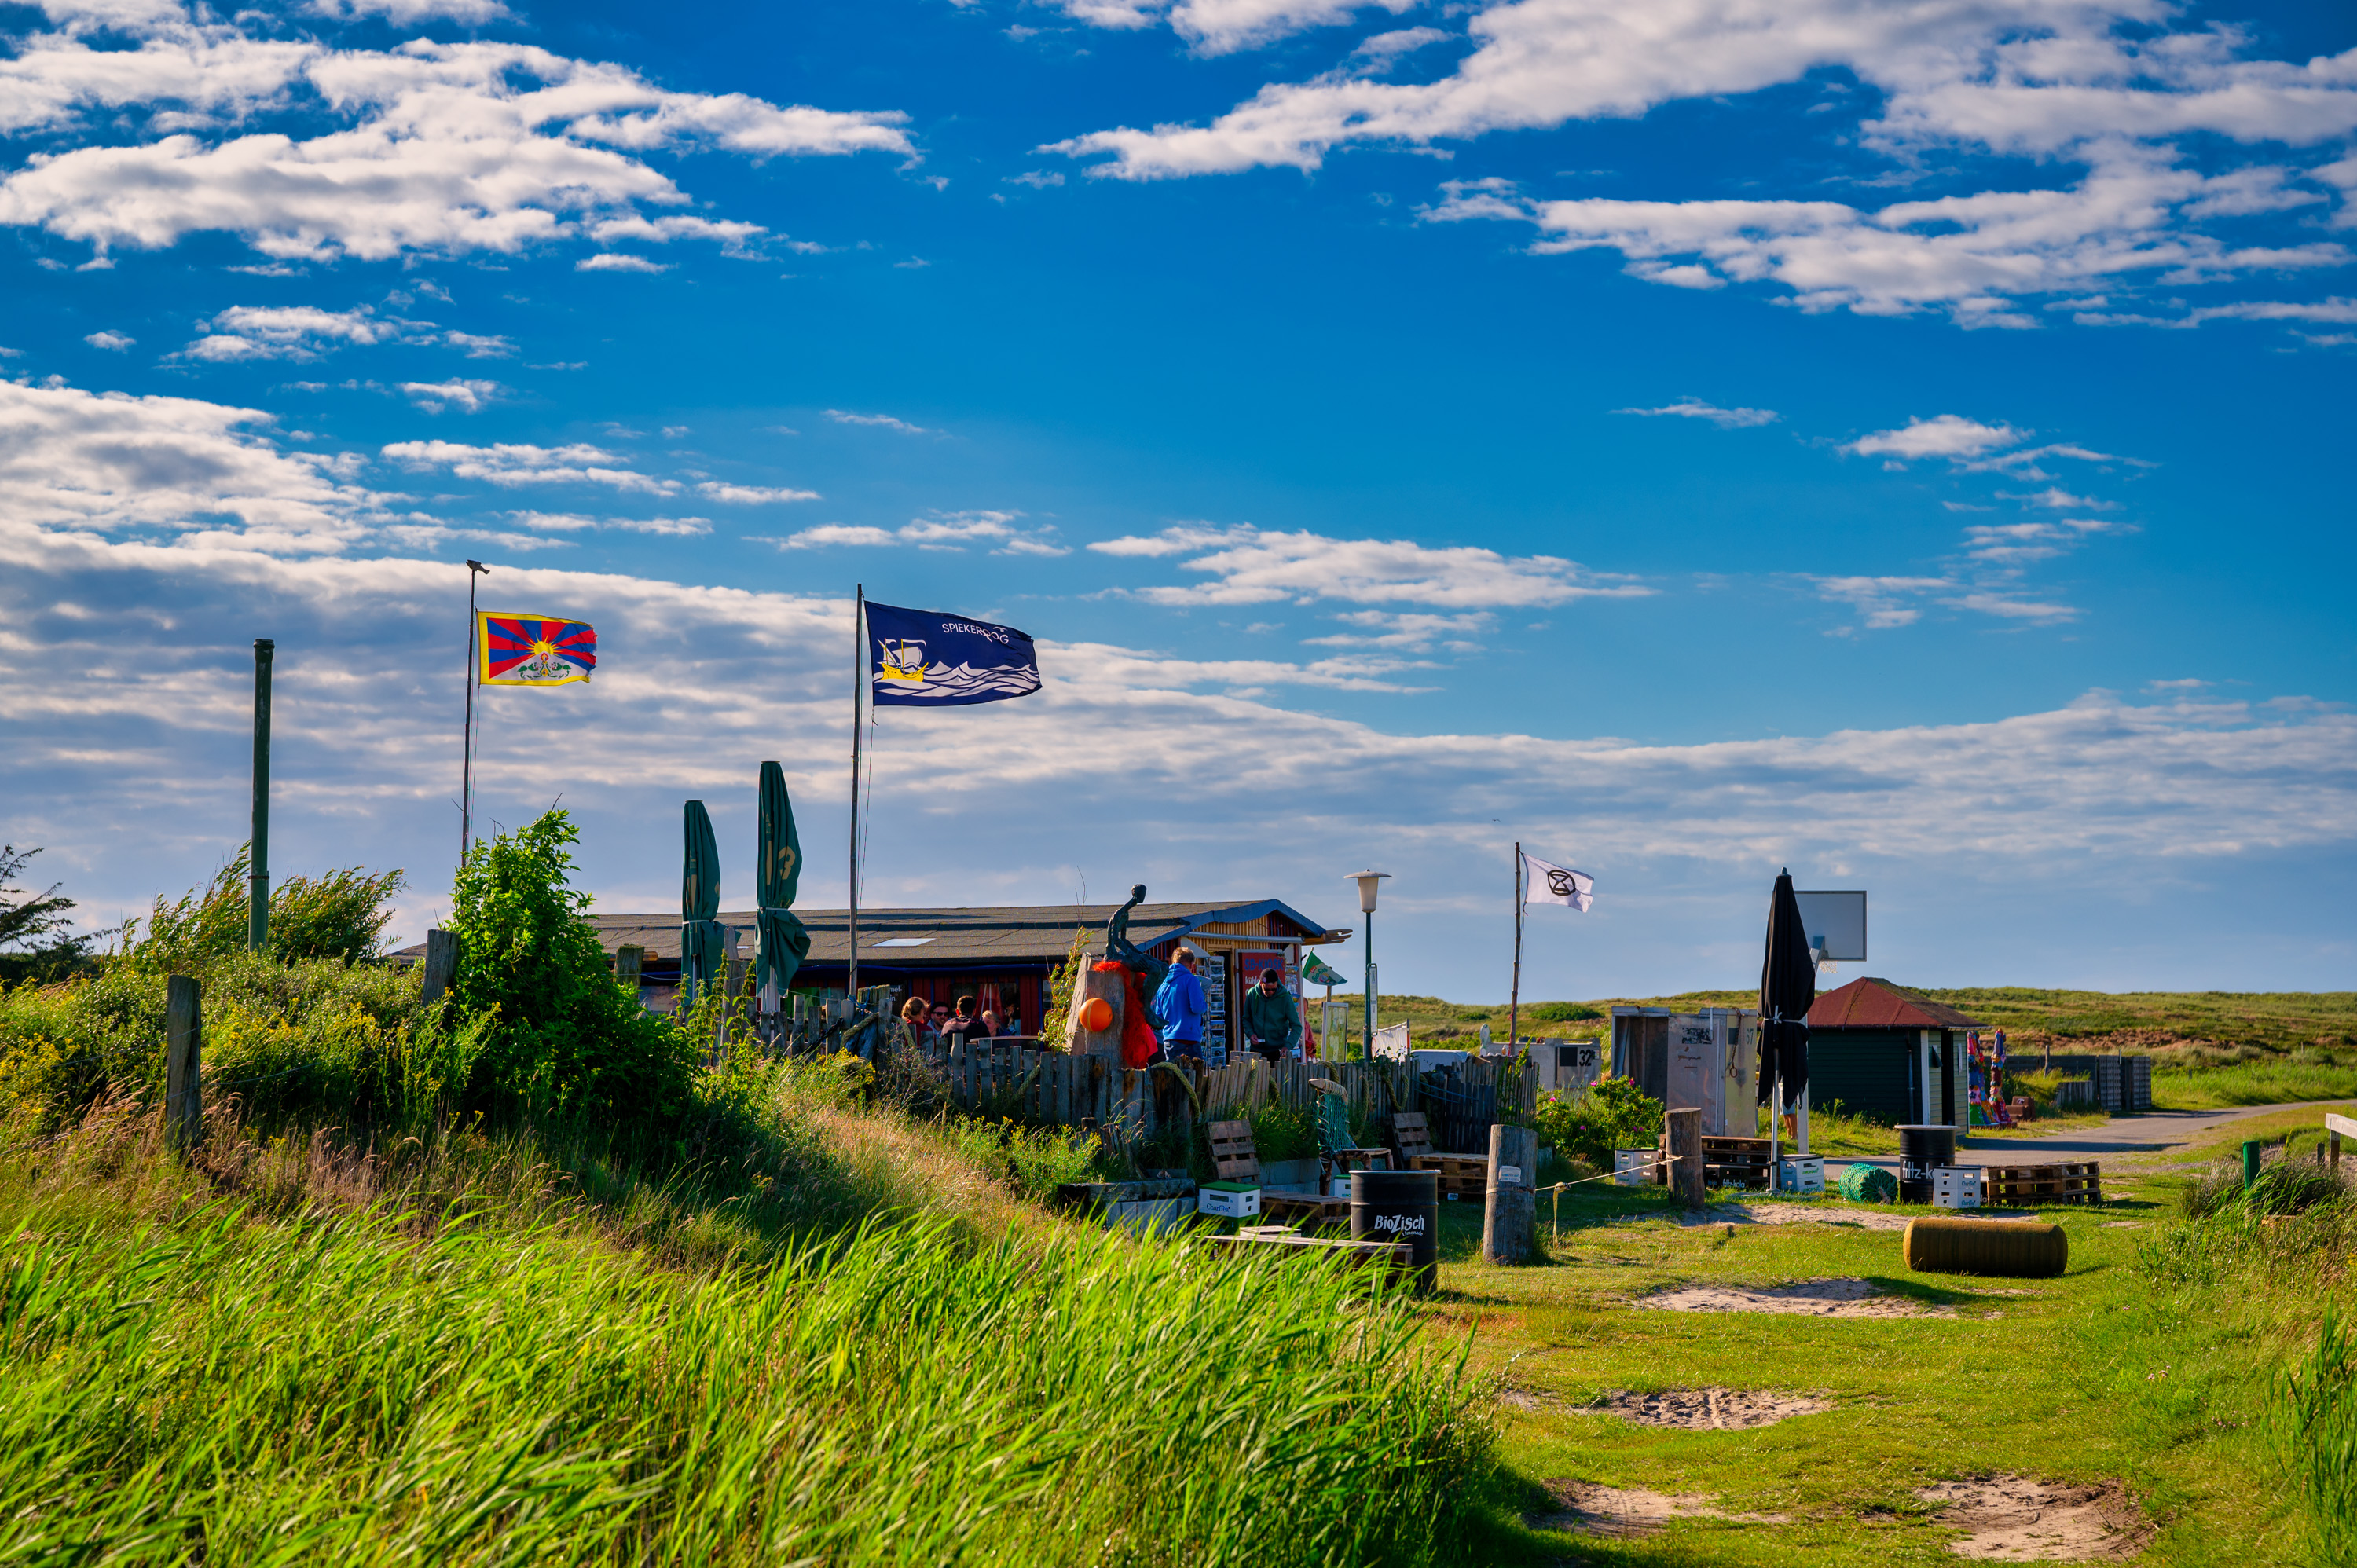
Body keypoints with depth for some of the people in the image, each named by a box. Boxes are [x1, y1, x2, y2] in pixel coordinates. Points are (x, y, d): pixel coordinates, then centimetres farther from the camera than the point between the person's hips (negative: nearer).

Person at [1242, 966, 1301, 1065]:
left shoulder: (1285, 997, -12)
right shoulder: (1252, 994, -3)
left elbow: (1296, 1027, -11)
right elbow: (1247, 1019, 11)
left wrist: (1288, 1046, -25)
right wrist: (1250, 1033, -10)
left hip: (1278, 1050, -2)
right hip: (1256, 1049, 2)